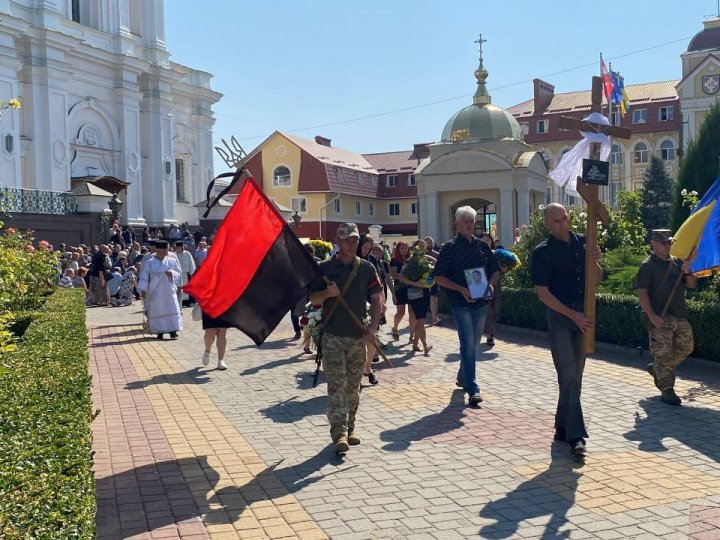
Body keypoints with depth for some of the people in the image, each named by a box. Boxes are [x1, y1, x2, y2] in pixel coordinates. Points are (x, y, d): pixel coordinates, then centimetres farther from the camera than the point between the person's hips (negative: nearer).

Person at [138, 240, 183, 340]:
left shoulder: (172, 261, 6)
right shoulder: (149, 263, 0)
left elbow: (179, 273, 11)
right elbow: (144, 278, -1)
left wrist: (172, 273, -10)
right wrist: (143, 290, -11)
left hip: (169, 291, 1)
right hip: (155, 293, -1)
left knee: (171, 310, -5)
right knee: (157, 312, 1)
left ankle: (173, 332, -2)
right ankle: (159, 332, 9)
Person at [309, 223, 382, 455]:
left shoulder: (367, 268, 6)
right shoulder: (325, 268, 1)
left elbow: (377, 300, 6)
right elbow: (313, 299, 3)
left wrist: (373, 327, -7)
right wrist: (327, 293, -18)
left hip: (358, 337, 3)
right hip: (333, 336, -2)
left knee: (353, 386, 11)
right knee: (336, 385, -10)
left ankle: (349, 429, 25)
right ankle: (339, 434, -12)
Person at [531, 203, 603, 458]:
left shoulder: (582, 242, 6)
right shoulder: (543, 252, -8)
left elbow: (598, 279, 11)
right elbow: (543, 293, -10)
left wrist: (594, 261, -11)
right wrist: (574, 316, -16)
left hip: (583, 316, 5)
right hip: (560, 317, -5)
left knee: (575, 377, 11)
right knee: (568, 376, -10)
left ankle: (563, 427, 24)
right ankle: (575, 436, -8)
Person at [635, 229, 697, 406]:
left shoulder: (677, 262, 14)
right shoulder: (647, 266, -5)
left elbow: (692, 285, 15)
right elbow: (641, 292, -12)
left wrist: (688, 273, -8)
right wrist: (651, 315, -21)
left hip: (680, 315, 7)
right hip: (660, 318, -7)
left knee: (685, 347, 12)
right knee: (663, 353, -6)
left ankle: (656, 369, 31)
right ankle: (667, 390, 2)